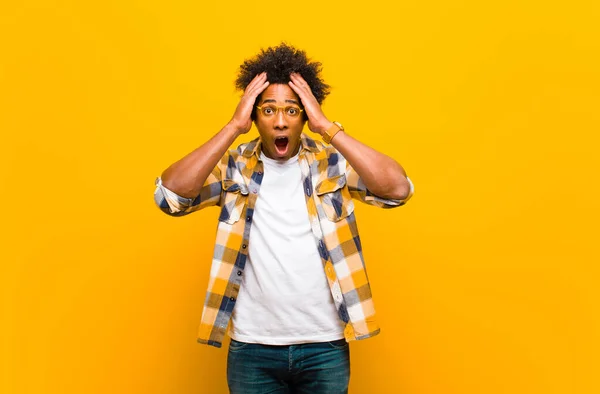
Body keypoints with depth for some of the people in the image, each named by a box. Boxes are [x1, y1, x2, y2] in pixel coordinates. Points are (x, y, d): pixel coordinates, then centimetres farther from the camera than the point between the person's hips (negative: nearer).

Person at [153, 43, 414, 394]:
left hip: (325, 346, 0)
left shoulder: (332, 163, -3)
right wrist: (233, 127, -18)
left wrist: (328, 127, -20)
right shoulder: (234, 167, -2)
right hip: (252, 348, 0)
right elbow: (170, 195, -18)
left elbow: (398, 189, -20)